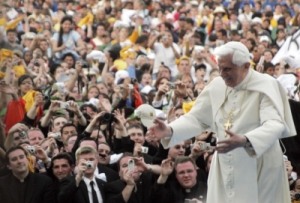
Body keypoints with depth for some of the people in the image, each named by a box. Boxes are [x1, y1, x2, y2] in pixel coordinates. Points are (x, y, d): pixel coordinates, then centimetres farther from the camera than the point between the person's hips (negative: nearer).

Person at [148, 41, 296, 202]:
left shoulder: (266, 86, -11)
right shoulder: (217, 86, 5)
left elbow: (275, 125, -24)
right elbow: (197, 118, 9)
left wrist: (244, 141, -41)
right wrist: (169, 130, -10)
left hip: (259, 170, -5)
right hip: (224, 169, 5)